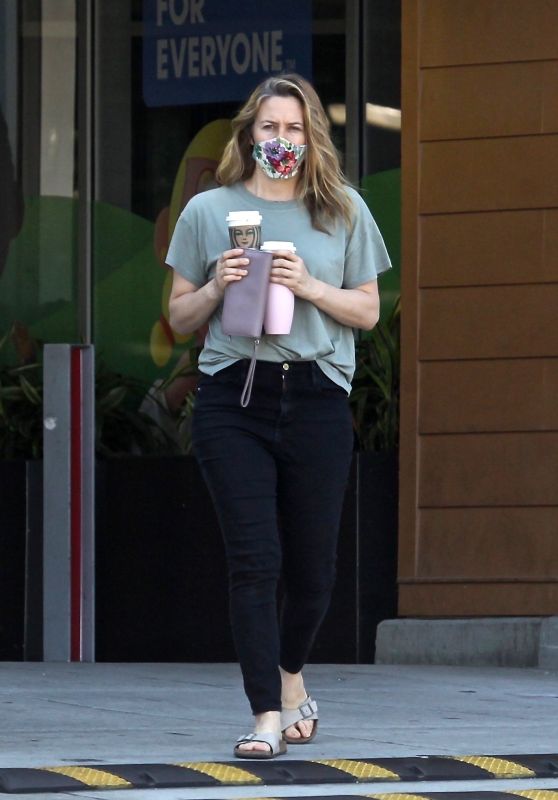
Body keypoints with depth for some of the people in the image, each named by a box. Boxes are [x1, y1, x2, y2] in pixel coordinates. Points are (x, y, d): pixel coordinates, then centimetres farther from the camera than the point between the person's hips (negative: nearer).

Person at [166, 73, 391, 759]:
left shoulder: (345, 212, 10)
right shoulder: (208, 212, 8)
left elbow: (368, 311, 10)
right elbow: (179, 317, 13)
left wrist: (310, 287, -7)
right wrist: (217, 288, -8)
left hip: (317, 399, 1)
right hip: (233, 399, -1)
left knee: (313, 562, 6)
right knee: (253, 559, -9)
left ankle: (290, 675, 34)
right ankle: (268, 715, -9)